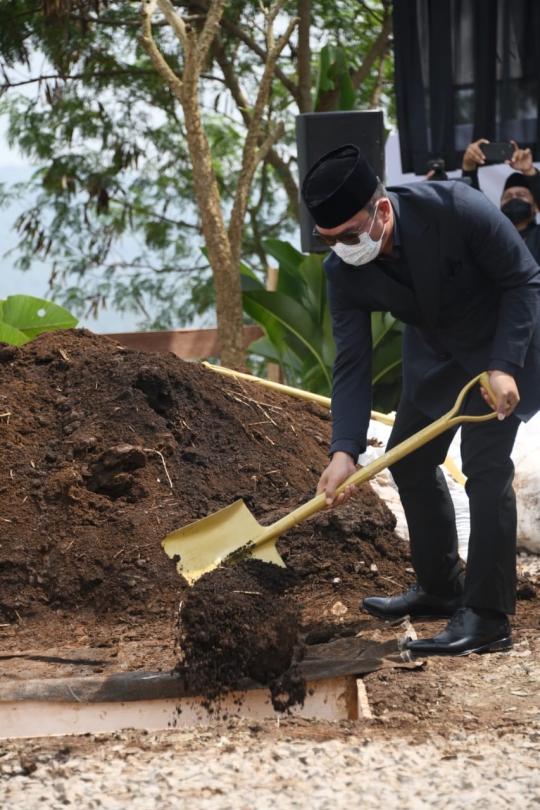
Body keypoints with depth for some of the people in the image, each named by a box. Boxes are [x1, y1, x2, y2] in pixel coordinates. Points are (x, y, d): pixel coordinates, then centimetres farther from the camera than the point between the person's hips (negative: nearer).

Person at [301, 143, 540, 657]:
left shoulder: (456, 209, -34)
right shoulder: (342, 271, -19)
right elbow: (352, 363, -17)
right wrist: (345, 451, -29)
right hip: (434, 350, 6)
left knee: (486, 465, -16)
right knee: (409, 461, 9)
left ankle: (486, 618, -12)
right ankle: (440, 590, 26)